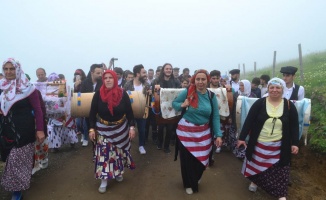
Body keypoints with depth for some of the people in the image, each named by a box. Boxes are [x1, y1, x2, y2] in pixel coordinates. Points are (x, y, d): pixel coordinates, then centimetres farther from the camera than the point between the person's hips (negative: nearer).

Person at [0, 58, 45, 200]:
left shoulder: (27, 88, -11)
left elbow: (37, 110, -11)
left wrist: (40, 130, -15)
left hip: (24, 131, -5)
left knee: (18, 160, -2)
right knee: (11, 160, 12)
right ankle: (16, 188, 31)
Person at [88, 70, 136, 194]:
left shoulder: (123, 94, -9)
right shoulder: (98, 94, -9)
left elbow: (129, 112, -4)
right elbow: (92, 113, -3)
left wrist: (132, 127, -10)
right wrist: (92, 129, -7)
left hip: (120, 128, 1)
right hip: (103, 129, -1)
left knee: (119, 152, 14)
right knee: (103, 154, -2)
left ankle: (119, 172, 37)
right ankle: (104, 181, 8)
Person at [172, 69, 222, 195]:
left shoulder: (211, 96, 0)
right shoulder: (186, 92, -9)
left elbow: (215, 117, 0)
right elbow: (174, 103, 4)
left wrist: (218, 135, -5)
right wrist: (182, 105, -18)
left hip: (204, 133, 3)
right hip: (186, 131, -2)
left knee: (202, 158, 14)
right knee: (187, 159, 7)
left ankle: (196, 178, 47)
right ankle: (189, 184, 34)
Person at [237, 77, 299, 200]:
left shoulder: (289, 106, -4)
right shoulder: (260, 103, -9)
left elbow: (294, 126, 2)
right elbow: (249, 121, -7)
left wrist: (295, 143, -2)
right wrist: (242, 137, -9)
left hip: (279, 146, 0)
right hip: (259, 144, 0)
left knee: (279, 170, 6)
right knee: (257, 165, 15)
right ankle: (255, 181, 41)